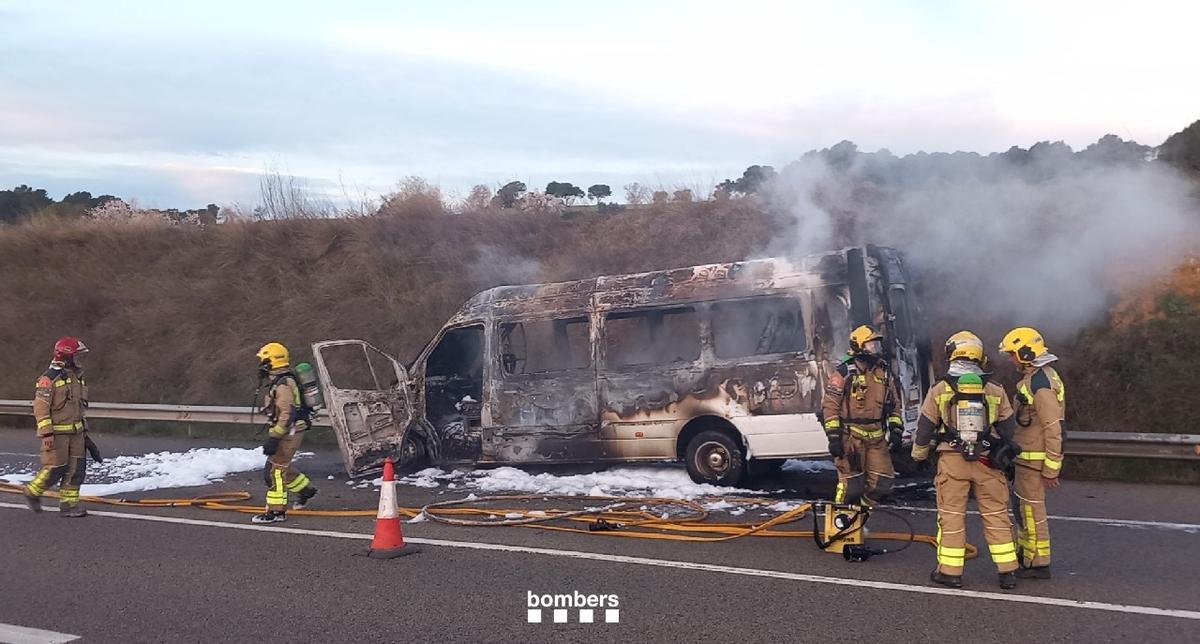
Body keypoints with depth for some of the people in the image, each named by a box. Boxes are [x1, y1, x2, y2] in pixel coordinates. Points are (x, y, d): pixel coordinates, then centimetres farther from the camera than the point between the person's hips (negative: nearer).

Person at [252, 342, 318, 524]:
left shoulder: (283, 384, -20)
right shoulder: (281, 381, 13)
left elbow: (287, 414, -25)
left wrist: (274, 438, -25)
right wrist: (273, 434, 28)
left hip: (289, 432, -10)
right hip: (290, 432, 10)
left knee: (274, 470, -6)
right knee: (282, 467, 20)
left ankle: (276, 511, -2)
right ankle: (306, 489, 34)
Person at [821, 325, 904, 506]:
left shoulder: (885, 374, 14)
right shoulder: (844, 373, -5)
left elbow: (893, 406, 22)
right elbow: (829, 405, -7)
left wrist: (896, 430, 10)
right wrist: (833, 437, -12)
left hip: (876, 439, 6)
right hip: (851, 438, -6)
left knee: (882, 485, 3)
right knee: (851, 487, -8)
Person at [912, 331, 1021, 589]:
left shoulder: (939, 390, -2)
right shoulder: (995, 391, 3)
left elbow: (925, 427, 4)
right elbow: (1008, 428, 10)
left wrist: (918, 455, 18)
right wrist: (1005, 459, 23)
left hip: (952, 461, -1)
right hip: (987, 462, 2)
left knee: (951, 515, 5)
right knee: (996, 515, 8)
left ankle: (950, 571, 8)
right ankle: (1007, 571, 11)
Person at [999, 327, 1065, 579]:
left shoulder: (1041, 384, -22)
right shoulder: (1034, 377, 12)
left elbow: (1053, 428, -24)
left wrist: (1051, 469, -22)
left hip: (1035, 458, -10)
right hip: (1027, 455, 10)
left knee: (1033, 509, -1)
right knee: (1023, 504, 19)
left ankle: (1039, 564, 8)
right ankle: (1025, 554, 31)